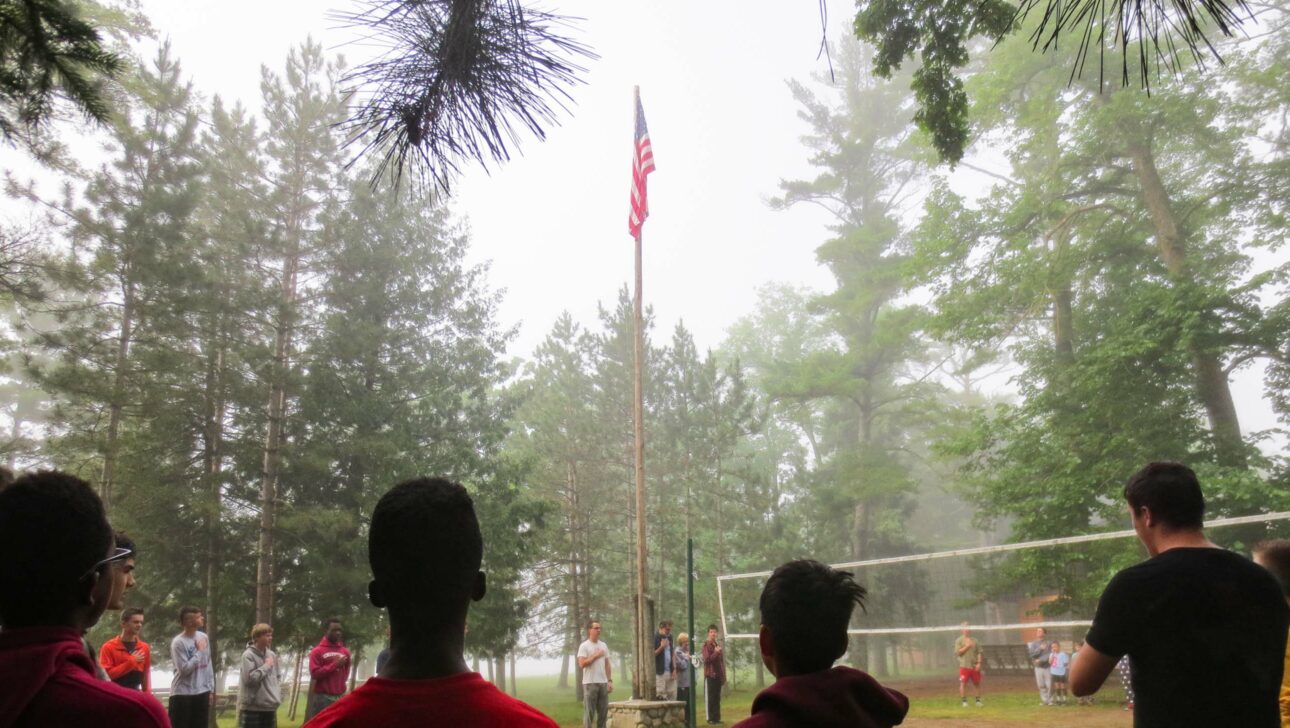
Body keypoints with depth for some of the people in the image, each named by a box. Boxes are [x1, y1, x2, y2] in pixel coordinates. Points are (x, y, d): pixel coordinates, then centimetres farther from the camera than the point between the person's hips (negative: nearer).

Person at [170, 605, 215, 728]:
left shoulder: (204, 637, 6)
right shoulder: (178, 642, -14)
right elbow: (184, 669, -20)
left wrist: (211, 689, 11)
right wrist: (198, 651, -14)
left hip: (202, 692, 6)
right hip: (182, 694, -6)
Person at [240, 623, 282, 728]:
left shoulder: (272, 655, 9)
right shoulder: (248, 655, -12)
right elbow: (250, 678, -21)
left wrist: (277, 693, 7)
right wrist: (266, 666, -14)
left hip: (270, 706, 7)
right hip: (252, 706, -7)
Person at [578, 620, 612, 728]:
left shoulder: (604, 645, 13)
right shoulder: (584, 646, -6)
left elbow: (607, 664, 14)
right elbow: (582, 664, -15)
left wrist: (610, 680, 7)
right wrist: (595, 656, -13)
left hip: (603, 683, 6)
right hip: (590, 683, -6)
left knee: (603, 711, 7)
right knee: (589, 712, -3)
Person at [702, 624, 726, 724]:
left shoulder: (717, 645, 15)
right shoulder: (706, 645, -7)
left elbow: (721, 661, 16)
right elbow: (706, 659, -16)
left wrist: (723, 676, 13)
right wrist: (716, 653, -18)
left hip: (718, 675, 7)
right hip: (710, 675, -7)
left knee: (717, 698, 9)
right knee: (710, 698, -3)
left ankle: (717, 718, 14)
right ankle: (710, 719, 1)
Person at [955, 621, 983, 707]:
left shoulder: (975, 640, 11)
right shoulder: (959, 640, 2)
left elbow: (979, 652, 9)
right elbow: (957, 652, -7)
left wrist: (979, 663, -2)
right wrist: (967, 646, -13)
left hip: (975, 666, 3)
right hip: (964, 666, -3)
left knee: (977, 683, 6)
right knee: (963, 683, -6)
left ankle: (978, 700, 19)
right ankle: (964, 701, 2)